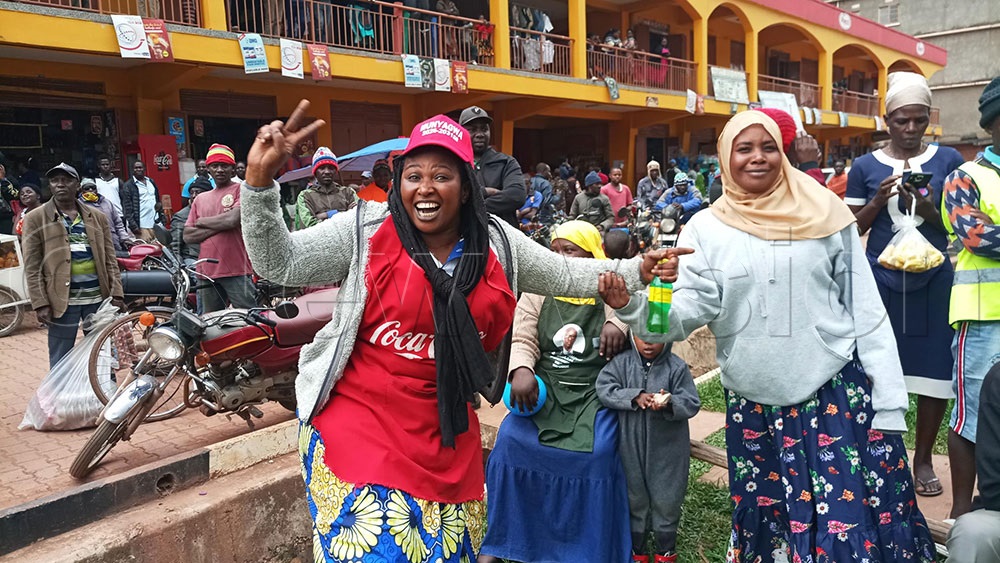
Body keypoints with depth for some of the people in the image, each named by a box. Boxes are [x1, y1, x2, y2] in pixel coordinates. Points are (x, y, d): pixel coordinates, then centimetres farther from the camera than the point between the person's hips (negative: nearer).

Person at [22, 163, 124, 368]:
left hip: (98, 297, 3)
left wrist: (116, 294, -1)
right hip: (63, 299, -2)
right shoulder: (35, 219, 2)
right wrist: (40, 303, -10)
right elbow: (32, 267, -3)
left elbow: (110, 259, 8)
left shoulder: (97, 217, 10)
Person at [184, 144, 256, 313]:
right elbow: (187, 236, 8)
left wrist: (201, 221, 2)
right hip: (207, 272, 6)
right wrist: (219, 226, -6)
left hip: (237, 272, -6)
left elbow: (233, 220, -16)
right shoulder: (200, 199, 17)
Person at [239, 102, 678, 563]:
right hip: (358, 420, -3)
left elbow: (564, 275, 11)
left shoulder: (496, 242, 0)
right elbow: (279, 264, -11)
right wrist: (260, 182, -24)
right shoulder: (365, 230, -10)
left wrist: (635, 271, 5)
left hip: (443, 432, 4)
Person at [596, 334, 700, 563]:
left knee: (666, 501, 12)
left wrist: (670, 403, -30)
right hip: (632, 448, 1)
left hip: (666, 450, -1)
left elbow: (692, 403, -10)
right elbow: (604, 389, -14)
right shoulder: (621, 362, -6)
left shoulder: (677, 367, -9)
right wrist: (634, 397, -25)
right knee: (635, 498, 16)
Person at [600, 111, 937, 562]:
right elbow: (689, 309, -10)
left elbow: (867, 312, 0)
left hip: (838, 391, -1)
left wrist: (888, 400, -3)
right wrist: (631, 306, -29)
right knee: (770, 521, 15)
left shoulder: (825, 215, -2)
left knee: (852, 521, 3)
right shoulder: (705, 230, -1)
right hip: (753, 404, 1)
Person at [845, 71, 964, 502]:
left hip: (933, 280, 1)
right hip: (881, 279, 0)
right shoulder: (865, 167, 3)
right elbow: (853, 228, 4)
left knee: (934, 370, 4)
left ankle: (923, 458, 21)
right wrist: (878, 200, -13)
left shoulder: (949, 160, 4)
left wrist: (931, 211, -16)